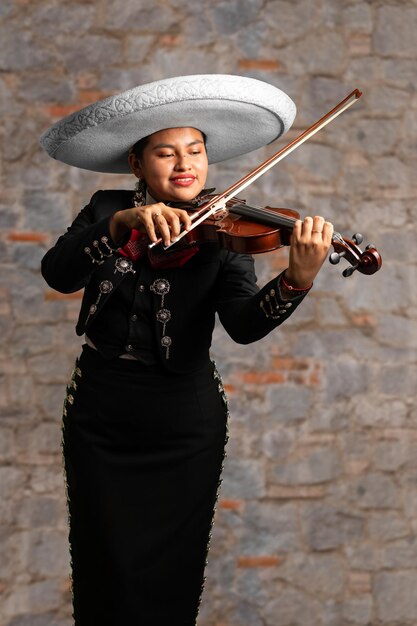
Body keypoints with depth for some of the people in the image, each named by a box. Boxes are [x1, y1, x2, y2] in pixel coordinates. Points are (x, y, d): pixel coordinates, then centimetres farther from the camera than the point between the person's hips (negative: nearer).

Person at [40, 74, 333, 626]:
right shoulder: (108, 210, 1)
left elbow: (244, 324, -19)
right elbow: (58, 273, -18)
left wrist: (297, 280, -39)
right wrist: (123, 223, -34)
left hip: (185, 425, -1)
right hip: (100, 419, 1)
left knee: (170, 578, 8)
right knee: (106, 573, 7)